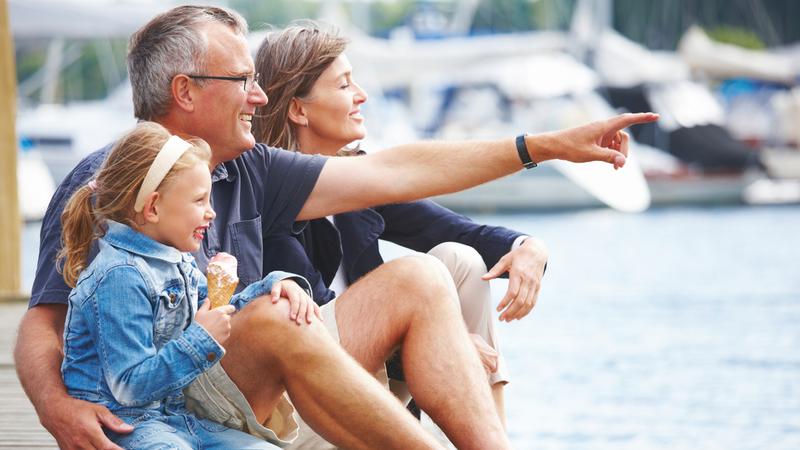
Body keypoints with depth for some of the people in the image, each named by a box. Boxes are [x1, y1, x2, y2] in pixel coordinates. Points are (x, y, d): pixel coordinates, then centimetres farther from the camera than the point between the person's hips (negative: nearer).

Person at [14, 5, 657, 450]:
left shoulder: (247, 171, 12)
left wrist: (548, 146, 12)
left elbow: (390, 174, 13)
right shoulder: (103, 186, -7)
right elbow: (43, 322, -11)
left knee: (416, 280, 0)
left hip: (261, 394, 8)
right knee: (275, 314, -35)